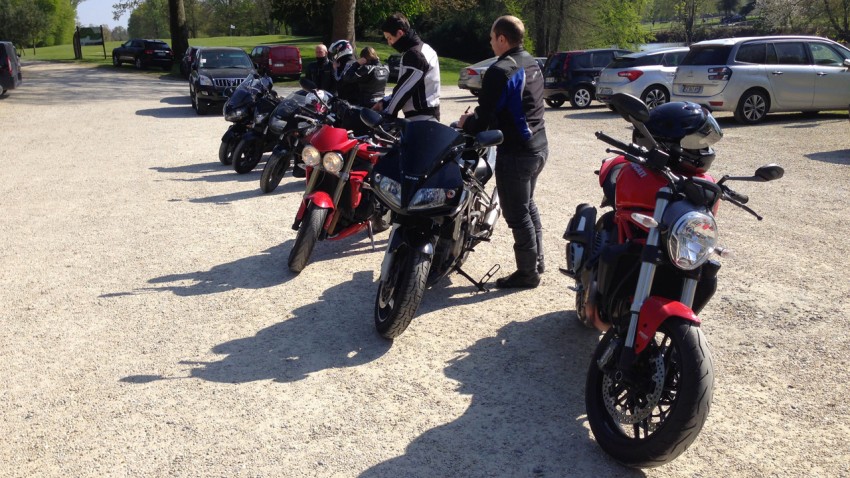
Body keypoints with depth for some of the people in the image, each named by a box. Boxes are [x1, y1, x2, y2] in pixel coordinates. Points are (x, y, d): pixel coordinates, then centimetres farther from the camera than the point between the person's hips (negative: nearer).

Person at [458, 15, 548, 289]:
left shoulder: (500, 71, -19)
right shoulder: (532, 64, 11)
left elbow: (486, 115, -20)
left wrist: (466, 124, 0)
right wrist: (478, 118, 17)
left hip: (515, 153, -10)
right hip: (539, 146, 10)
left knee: (517, 214, 1)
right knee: (528, 205, 22)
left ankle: (528, 272, 10)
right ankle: (537, 261, 31)